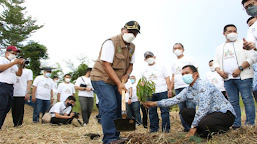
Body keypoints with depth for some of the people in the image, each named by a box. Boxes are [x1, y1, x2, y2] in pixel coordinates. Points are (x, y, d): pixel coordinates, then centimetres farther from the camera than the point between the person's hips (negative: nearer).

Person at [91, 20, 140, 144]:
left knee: (119, 107, 7)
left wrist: (126, 74, -7)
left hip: (116, 81, 8)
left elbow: (130, 64, 16)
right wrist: (119, 83, -24)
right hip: (101, 78, -8)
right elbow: (107, 65, -22)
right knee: (110, 106, -17)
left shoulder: (131, 47, 9)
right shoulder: (111, 43, -17)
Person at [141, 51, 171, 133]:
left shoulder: (161, 67, 10)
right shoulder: (145, 71, 18)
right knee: (152, 111, 5)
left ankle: (165, 128, 3)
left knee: (164, 110, -4)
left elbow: (167, 79, 6)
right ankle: (154, 128, 14)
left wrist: (169, 89, -4)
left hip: (162, 92, -3)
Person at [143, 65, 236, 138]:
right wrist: (155, 103, -2)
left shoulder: (203, 85, -20)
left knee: (204, 123, -35)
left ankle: (224, 130, -3)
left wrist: (193, 126, -20)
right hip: (209, 113, 8)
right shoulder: (188, 90, 5)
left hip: (225, 113, -8)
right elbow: (174, 100, 4)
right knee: (184, 112, 0)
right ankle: (206, 132, -1)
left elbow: (203, 108, -26)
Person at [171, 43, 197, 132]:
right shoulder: (174, 64, 23)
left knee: (191, 107, -11)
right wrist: (170, 89, 14)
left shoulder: (189, 59, 8)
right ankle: (186, 127, 10)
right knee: (182, 109, 4)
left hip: (188, 86, -5)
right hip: (177, 88, 6)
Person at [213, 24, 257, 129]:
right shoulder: (219, 48, 21)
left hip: (243, 77, -4)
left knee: (247, 100, -5)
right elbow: (215, 62, 18)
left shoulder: (243, 44, 8)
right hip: (227, 78, 4)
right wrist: (219, 71, -4)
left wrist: (240, 68, -14)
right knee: (233, 102, 4)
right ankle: (236, 125, 8)